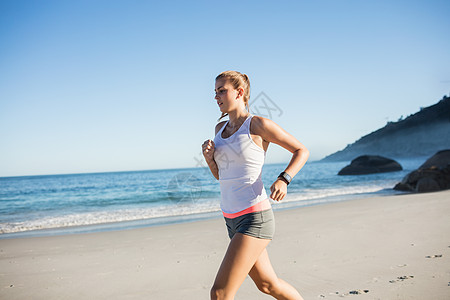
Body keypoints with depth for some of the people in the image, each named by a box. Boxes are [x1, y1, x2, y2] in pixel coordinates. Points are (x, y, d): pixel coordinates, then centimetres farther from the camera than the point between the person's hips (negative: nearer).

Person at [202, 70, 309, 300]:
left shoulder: (258, 125, -9)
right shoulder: (221, 128, 12)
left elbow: (301, 151, -1)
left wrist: (283, 180, -17)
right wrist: (209, 157, -1)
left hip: (255, 219, -8)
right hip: (234, 220, 8)